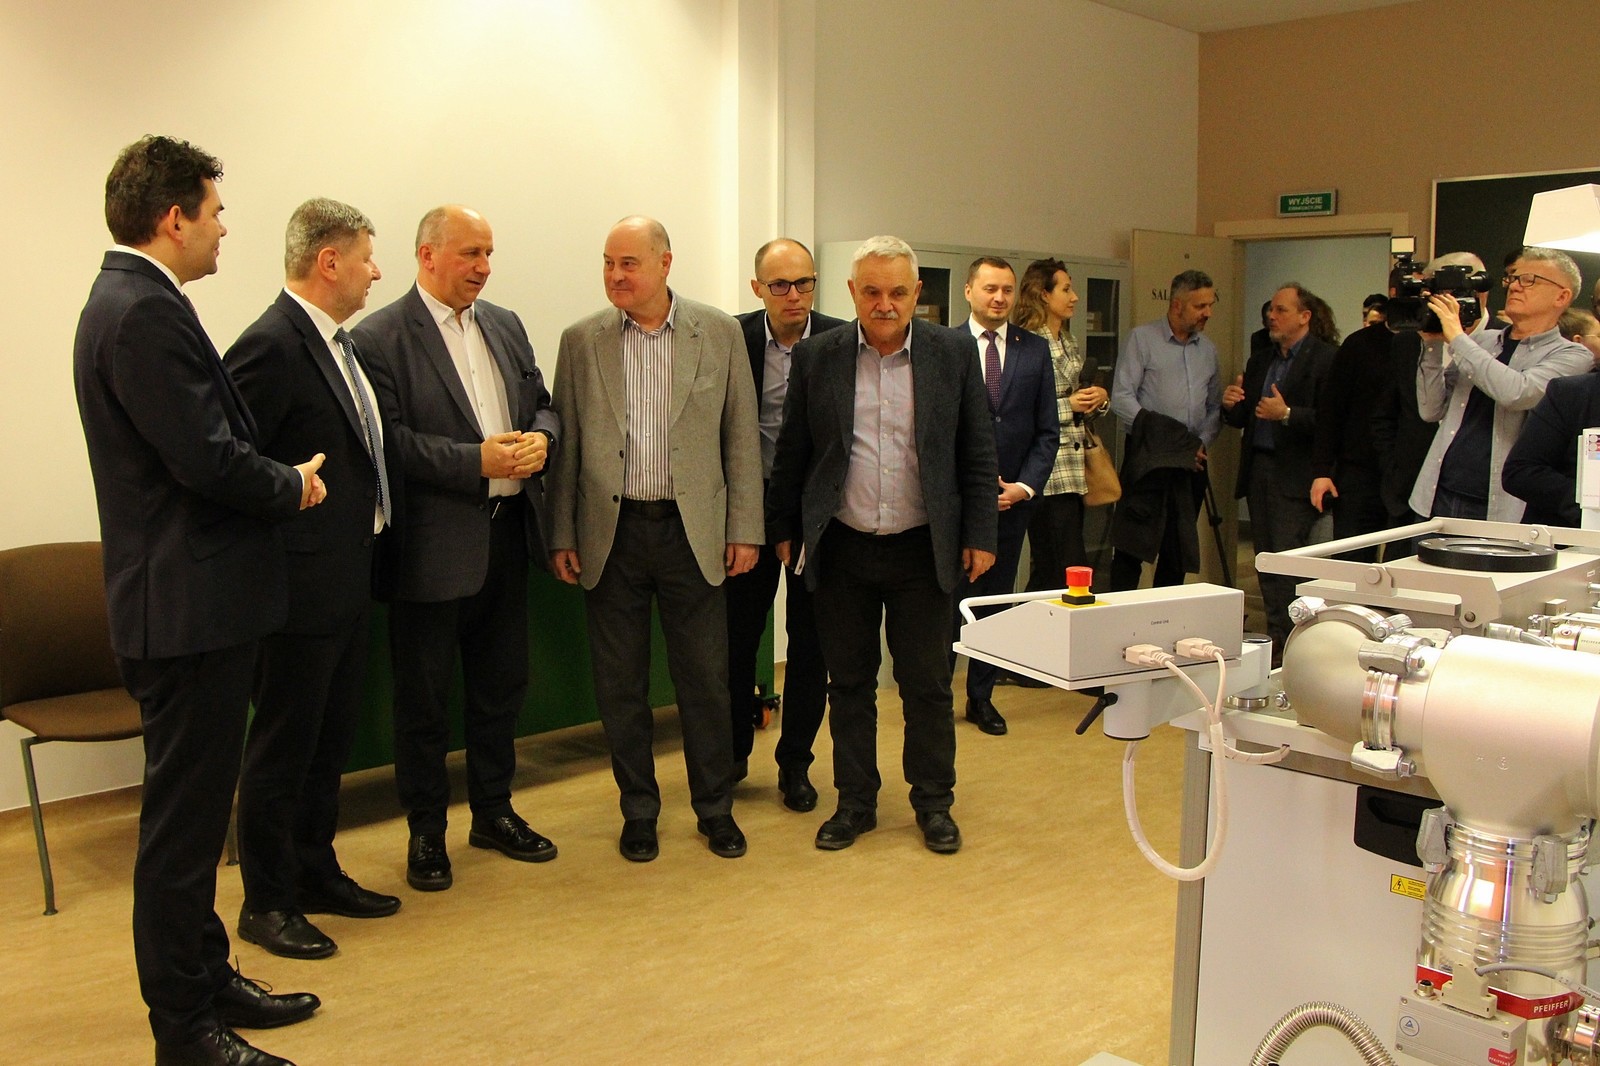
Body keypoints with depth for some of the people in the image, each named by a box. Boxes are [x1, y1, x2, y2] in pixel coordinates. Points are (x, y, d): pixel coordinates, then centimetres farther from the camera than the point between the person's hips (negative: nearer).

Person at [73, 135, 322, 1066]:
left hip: (193, 602, 11)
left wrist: (277, 479, 5)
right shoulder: (146, 312, -19)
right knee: (183, 819, 1)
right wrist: (292, 486, -7)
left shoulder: (133, 302, 14)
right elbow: (208, 460, -24)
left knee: (194, 811, 19)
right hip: (188, 606, -11)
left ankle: (205, 979, 34)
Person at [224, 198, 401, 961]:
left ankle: (316, 873, 35)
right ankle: (266, 903, 20)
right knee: (282, 747, 5)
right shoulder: (272, 346, -19)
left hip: (347, 577, 9)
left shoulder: (336, 342, 11)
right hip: (304, 581, -9)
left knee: (330, 740, 20)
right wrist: (291, 500, -16)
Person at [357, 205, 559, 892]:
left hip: (507, 534, 7)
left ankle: (494, 812, 33)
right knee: (423, 698, 7)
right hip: (434, 543, -6)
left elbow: (542, 404, 16)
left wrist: (540, 437, -6)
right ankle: (426, 833, 22)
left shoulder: (506, 325, 12)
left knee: (501, 684, 17)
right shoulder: (379, 338, -10)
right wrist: (477, 460, -22)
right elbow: (388, 442, -18)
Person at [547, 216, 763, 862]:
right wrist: (561, 535, 2)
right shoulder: (581, 341, 3)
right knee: (619, 683, 9)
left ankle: (715, 808, 24)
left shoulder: (719, 333, 1)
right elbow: (566, 445, 5)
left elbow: (741, 437, 2)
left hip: (692, 530, -1)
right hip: (611, 535, 1)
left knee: (705, 678, 7)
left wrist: (744, 529, -1)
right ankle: (638, 810, 25)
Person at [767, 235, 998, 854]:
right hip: (842, 549, 1)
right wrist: (783, 529, 7)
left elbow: (977, 452, 3)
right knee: (848, 682, 10)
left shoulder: (954, 353, 0)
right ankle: (855, 802, 24)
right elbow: (792, 453, 7)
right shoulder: (817, 357, 1)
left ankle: (933, 803, 23)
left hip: (922, 549, -1)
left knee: (927, 684, 7)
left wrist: (979, 535, 0)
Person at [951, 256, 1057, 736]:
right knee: (948, 598, 1)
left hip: (1012, 497, 3)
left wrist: (1025, 486, -5)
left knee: (996, 601, 10)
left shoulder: (1035, 350, 7)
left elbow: (1047, 431, 7)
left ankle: (981, 697, 21)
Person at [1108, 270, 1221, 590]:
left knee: (1178, 550, 9)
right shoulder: (1142, 338, -1)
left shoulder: (1208, 349, 15)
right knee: (1133, 543, -7)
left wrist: (1203, 442, 0)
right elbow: (1121, 398, -8)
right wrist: (1157, 433, -15)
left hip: (1191, 462, 5)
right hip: (1148, 456, -5)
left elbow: (1215, 407, 18)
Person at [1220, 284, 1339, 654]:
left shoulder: (1326, 358, -6)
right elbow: (1244, 419, 18)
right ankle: (1274, 634, 16)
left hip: (1295, 476, -7)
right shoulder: (1260, 361, 17)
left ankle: (1286, 640, -3)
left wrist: (1287, 415, -22)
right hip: (1258, 468, 8)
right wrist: (1232, 406, -3)